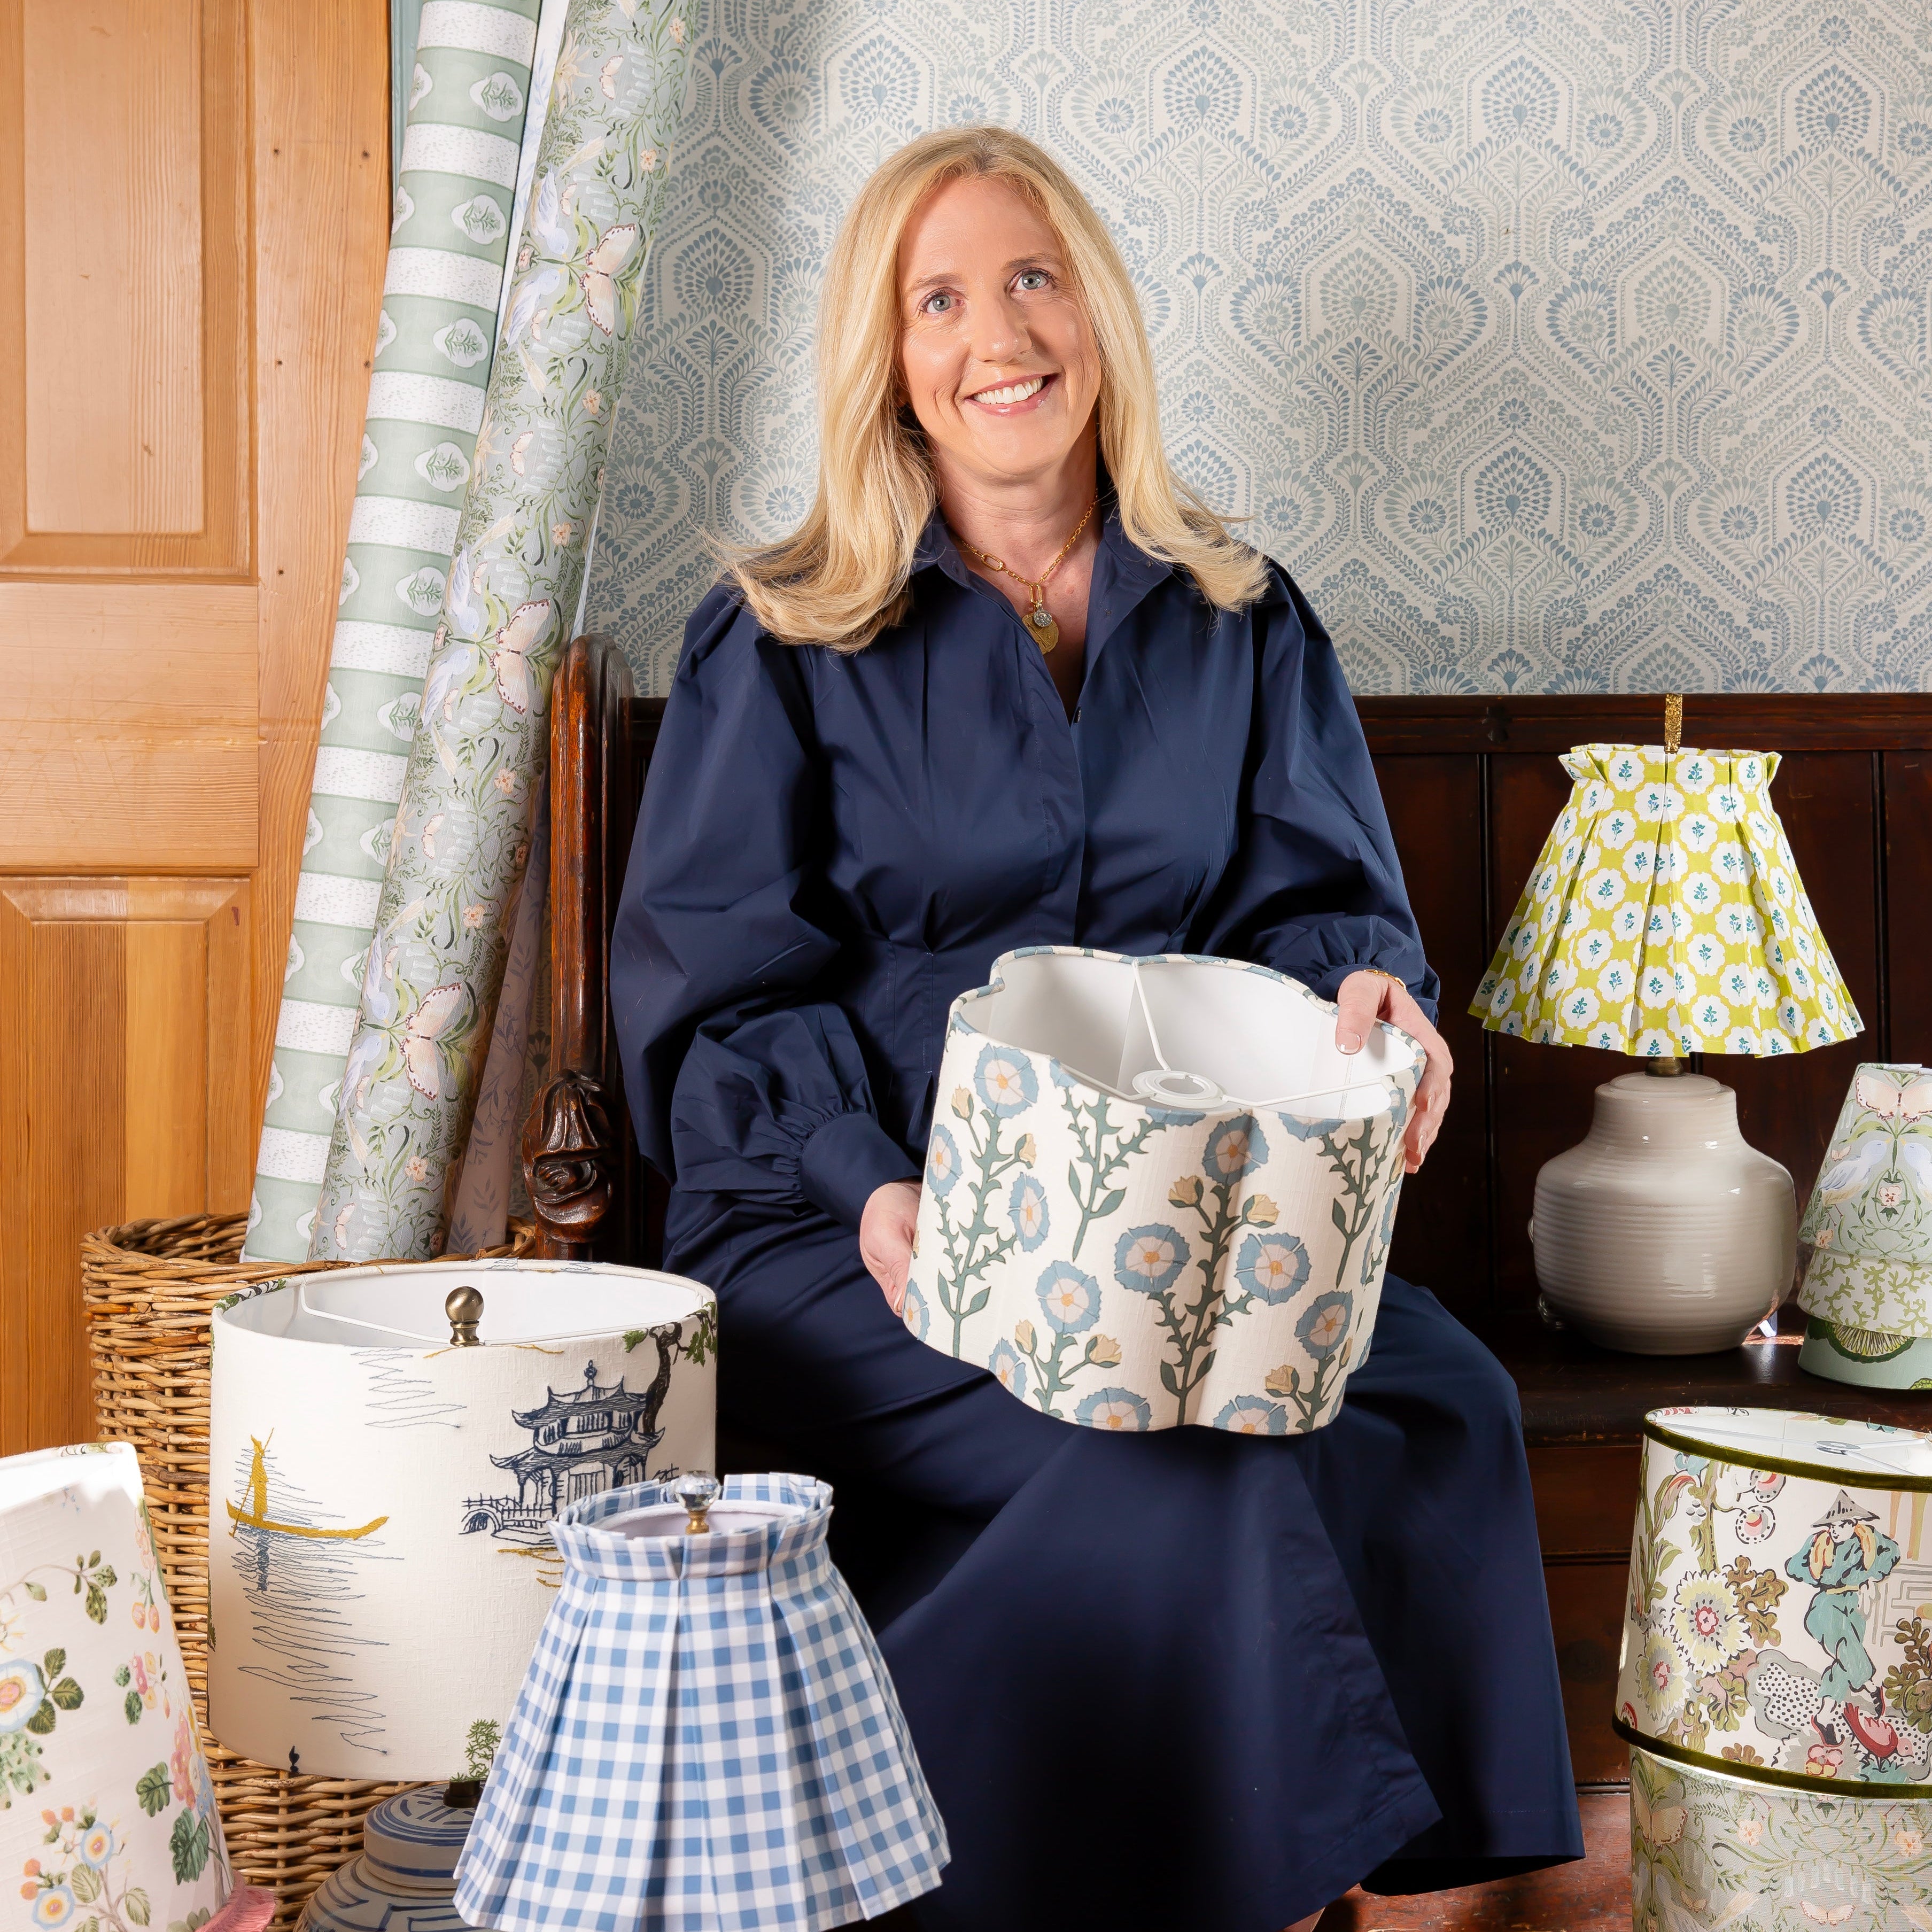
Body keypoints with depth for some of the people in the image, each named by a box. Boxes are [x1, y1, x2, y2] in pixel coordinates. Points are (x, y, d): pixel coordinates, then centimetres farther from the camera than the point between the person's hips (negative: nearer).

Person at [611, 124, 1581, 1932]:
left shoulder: (1238, 622, 13)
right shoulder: (782, 640, 3)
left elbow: (1317, 895, 11)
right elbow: (711, 984, -1)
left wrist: (1366, 983, -15)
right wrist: (870, 1184, -19)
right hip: (850, 1240, -3)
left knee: (1444, 1401, -24)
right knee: (1191, 1453, -29)